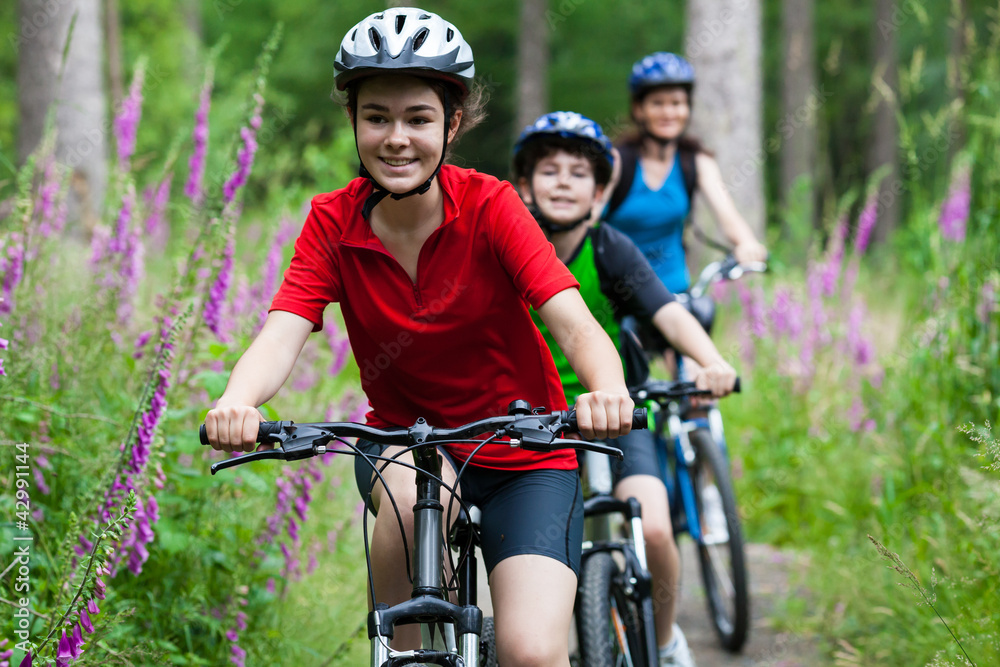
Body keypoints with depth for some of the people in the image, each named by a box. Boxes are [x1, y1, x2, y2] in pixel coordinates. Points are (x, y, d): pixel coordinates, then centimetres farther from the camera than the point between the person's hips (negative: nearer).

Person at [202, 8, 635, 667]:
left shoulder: (490, 207, -16)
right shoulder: (334, 223, -10)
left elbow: (575, 323, -28)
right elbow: (282, 333, -23)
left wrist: (608, 391, -51)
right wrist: (237, 402, -46)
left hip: (523, 458, -2)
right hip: (402, 440, 2)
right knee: (413, 491, -34)